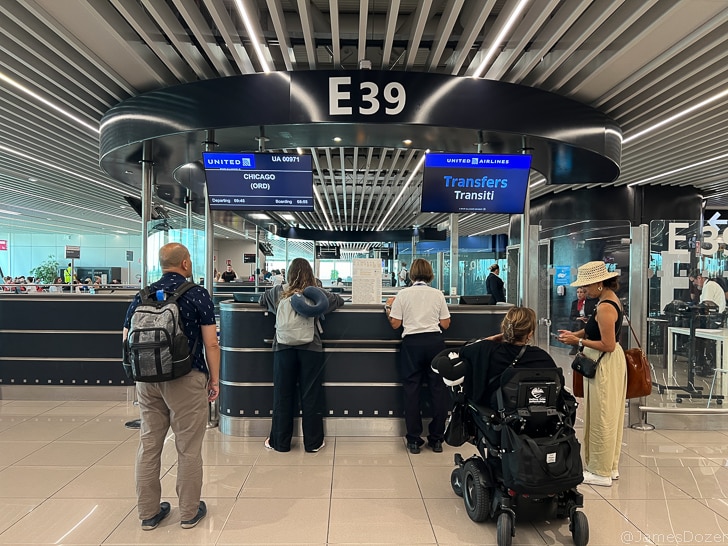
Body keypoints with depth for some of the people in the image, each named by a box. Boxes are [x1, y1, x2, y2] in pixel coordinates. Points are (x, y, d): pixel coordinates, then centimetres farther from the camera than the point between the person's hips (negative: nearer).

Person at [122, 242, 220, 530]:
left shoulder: (142, 296, 5)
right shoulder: (198, 294, -9)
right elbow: (211, 343, -11)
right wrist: (214, 379, -1)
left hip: (148, 379, 5)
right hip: (186, 379, -5)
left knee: (148, 446, 14)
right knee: (188, 449, 7)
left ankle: (148, 512, 27)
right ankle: (189, 512, 20)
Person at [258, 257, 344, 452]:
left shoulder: (278, 292, 1)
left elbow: (262, 300, 21)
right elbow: (339, 300, 14)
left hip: (283, 348, 1)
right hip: (311, 348, -1)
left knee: (282, 396, 11)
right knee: (311, 396, 9)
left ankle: (279, 442, 23)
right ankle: (313, 443, 19)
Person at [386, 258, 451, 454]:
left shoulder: (403, 294, 1)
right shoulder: (438, 294, 5)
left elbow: (395, 324, 0)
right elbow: (445, 324, 6)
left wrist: (389, 307, 16)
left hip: (412, 343, -1)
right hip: (435, 342, 1)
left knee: (412, 390, 5)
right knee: (438, 388, 8)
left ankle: (414, 440, 9)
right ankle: (436, 439, 14)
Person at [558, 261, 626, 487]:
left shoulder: (605, 307, -22)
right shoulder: (612, 300, 9)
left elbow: (608, 345, -24)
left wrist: (579, 341, -17)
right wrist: (576, 333, 8)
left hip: (604, 365, -10)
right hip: (607, 363, 10)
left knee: (601, 417, 1)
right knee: (608, 416, 18)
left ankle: (601, 472, 15)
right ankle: (609, 466, 31)